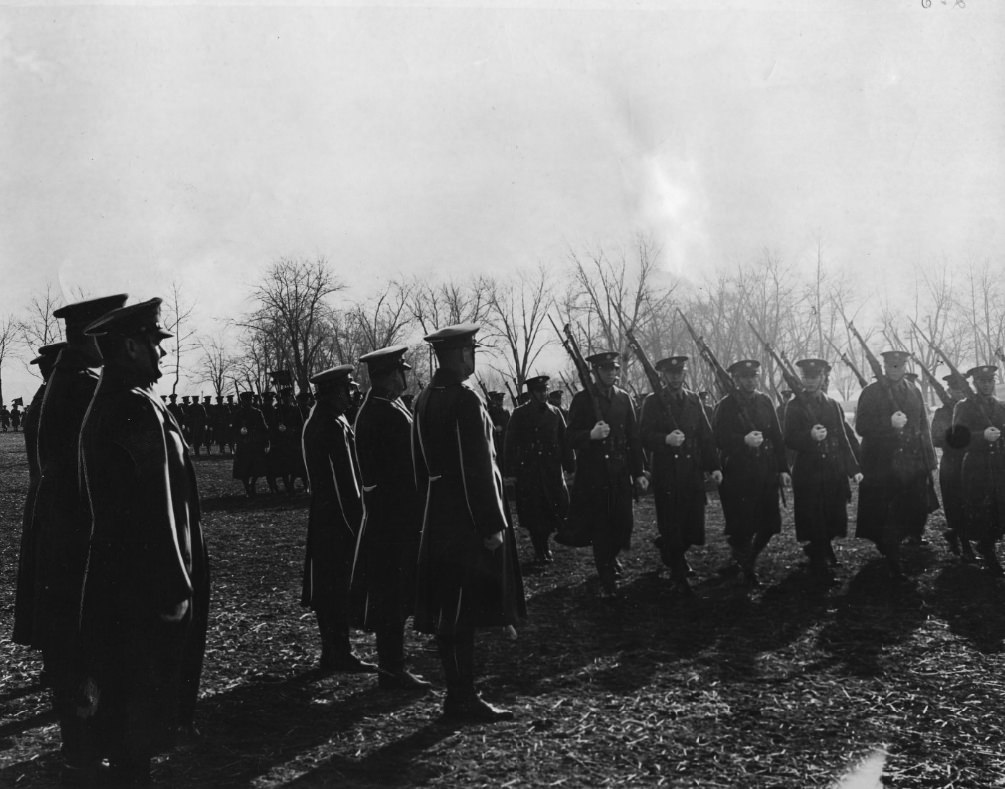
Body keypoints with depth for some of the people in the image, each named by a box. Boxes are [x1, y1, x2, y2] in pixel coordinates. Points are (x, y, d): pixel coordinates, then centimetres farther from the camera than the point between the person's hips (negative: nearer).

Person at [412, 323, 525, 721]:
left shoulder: (425, 399, 11)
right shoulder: (465, 399, -17)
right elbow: (477, 467, -21)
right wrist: (492, 524, -19)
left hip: (438, 516, 9)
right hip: (467, 518, -9)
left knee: (449, 610, 12)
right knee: (465, 609, -4)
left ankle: (457, 692, 21)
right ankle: (463, 698, 2)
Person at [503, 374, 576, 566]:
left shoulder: (554, 412, 8)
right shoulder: (520, 414, -1)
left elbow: (564, 440, 9)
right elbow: (510, 443, -3)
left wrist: (569, 466, 4)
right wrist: (511, 472, -7)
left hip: (552, 469, 3)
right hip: (528, 470, -3)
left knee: (560, 506, -3)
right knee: (533, 512, 1)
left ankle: (543, 545, 20)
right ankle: (540, 552, 15)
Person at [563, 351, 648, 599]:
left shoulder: (624, 398, 8)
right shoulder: (582, 400, -2)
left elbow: (634, 437, 10)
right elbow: (570, 438, -4)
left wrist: (638, 472, 8)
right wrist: (591, 435, -24)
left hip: (620, 473, 3)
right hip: (593, 474, -3)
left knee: (622, 523, 4)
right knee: (600, 529, 1)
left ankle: (611, 559, 35)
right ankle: (607, 582, 11)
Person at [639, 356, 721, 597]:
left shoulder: (694, 401, 13)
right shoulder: (652, 402, 2)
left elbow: (706, 435, 10)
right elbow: (645, 436, -4)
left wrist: (714, 466, 3)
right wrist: (666, 439, -23)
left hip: (693, 474, 3)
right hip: (666, 475, -3)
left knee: (693, 527, 3)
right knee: (671, 528, -2)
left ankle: (667, 550, 33)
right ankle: (679, 577, 10)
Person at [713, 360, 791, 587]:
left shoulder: (765, 401, 10)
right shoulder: (726, 406, -3)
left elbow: (777, 436, 10)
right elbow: (721, 440, -8)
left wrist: (783, 468, 6)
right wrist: (744, 441, -25)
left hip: (766, 473, 5)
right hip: (739, 474, -4)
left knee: (770, 523, 5)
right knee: (742, 526, -2)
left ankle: (747, 558, 31)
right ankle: (748, 571, 20)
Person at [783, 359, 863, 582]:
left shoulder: (832, 405, 11)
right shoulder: (794, 406, 0)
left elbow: (842, 439, 12)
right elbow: (790, 441, -6)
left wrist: (853, 469, 6)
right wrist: (810, 436, -25)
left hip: (834, 471, 4)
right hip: (809, 472, -4)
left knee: (834, 520, 8)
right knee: (815, 522, -2)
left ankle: (815, 550, 33)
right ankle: (820, 566, 13)